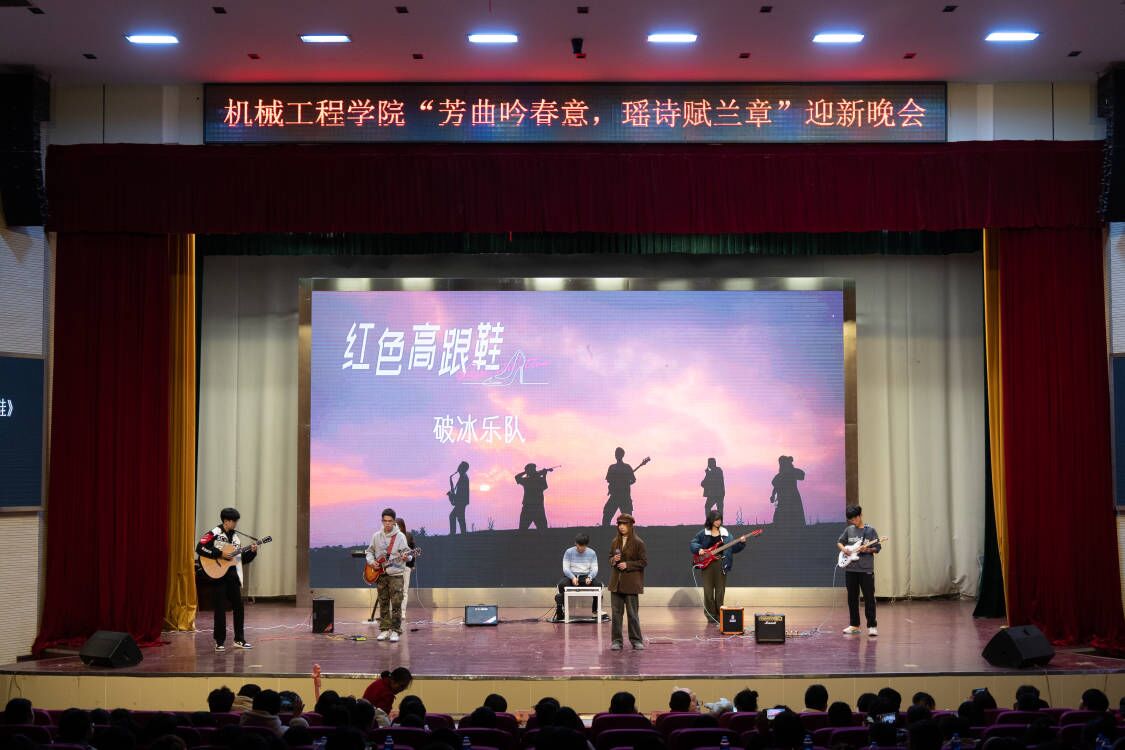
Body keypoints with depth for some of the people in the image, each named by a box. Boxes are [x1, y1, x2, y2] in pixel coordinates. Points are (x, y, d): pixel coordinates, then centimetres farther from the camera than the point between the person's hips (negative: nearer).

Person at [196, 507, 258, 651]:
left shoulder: (235, 538, 13)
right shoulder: (214, 534, -7)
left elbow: (242, 559, 17)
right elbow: (199, 548, -20)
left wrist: (252, 552, -1)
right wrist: (220, 554, -20)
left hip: (233, 576, 6)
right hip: (218, 576, -6)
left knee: (238, 607, 6)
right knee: (220, 608, -2)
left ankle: (239, 639, 15)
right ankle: (220, 641, 6)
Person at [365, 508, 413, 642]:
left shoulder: (400, 536, -4)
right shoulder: (376, 536, 7)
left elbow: (406, 553, -7)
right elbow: (370, 551, 17)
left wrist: (406, 557, -29)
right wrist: (371, 561, -2)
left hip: (395, 574, -4)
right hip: (380, 575, 4)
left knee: (396, 604, -7)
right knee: (383, 604, 9)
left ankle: (395, 631, -3)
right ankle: (384, 630, 16)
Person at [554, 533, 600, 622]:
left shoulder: (592, 553, 4)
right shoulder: (569, 552, 0)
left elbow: (594, 569, 1)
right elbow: (565, 568, -4)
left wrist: (589, 577, -22)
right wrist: (573, 577, -23)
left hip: (586, 577, 1)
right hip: (571, 576, -1)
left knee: (598, 584, -29)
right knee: (562, 584, -34)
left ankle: (595, 610, -9)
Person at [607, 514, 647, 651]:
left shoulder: (638, 542, -7)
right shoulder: (615, 542, 9)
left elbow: (644, 561, -7)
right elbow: (610, 557, 19)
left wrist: (627, 565, -16)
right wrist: (613, 560, -4)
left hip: (631, 583, -5)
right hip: (616, 582, 5)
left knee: (632, 613, 1)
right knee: (616, 612, 4)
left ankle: (636, 640, 12)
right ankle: (616, 641, 10)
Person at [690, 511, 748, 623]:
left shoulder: (725, 533, 9)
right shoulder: (703, 533, 4)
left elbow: (733, 548, 7)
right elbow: (693, 543, 8)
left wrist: (741, 543, -10)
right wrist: (699, 549, -11)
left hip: (721, 564, 1)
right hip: (707, 564, -1)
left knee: (720, 590, 3)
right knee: (708, 590, -1)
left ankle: (719, 614, 13)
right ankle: (711, 614, 9)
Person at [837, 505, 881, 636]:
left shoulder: (870, 530, -2)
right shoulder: (849, 530, 8)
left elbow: (877, 548, -1)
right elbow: (839, 542, 18)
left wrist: (868, 549, -19)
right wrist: (843, 548, -2)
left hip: (866, 570, -4)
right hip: (850, 569, 4)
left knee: (869, 597, -5)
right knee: (852, 598, 10)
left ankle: (872, 626, 0)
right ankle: (854, 625, 19)